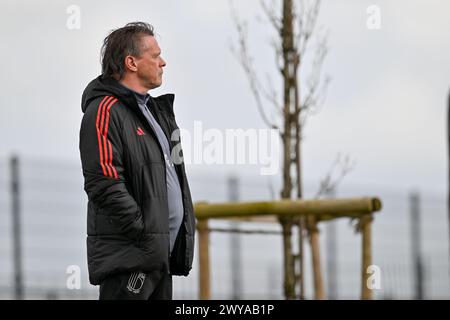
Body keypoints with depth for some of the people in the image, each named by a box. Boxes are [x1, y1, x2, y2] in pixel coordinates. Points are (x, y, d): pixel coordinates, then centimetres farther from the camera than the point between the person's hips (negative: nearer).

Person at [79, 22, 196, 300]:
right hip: (128, 257, -10)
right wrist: (145, 236, -20)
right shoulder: (105, 111, -12)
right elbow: (105, 186, -20)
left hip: (160, 253, 10)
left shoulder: (154, 109, 20)